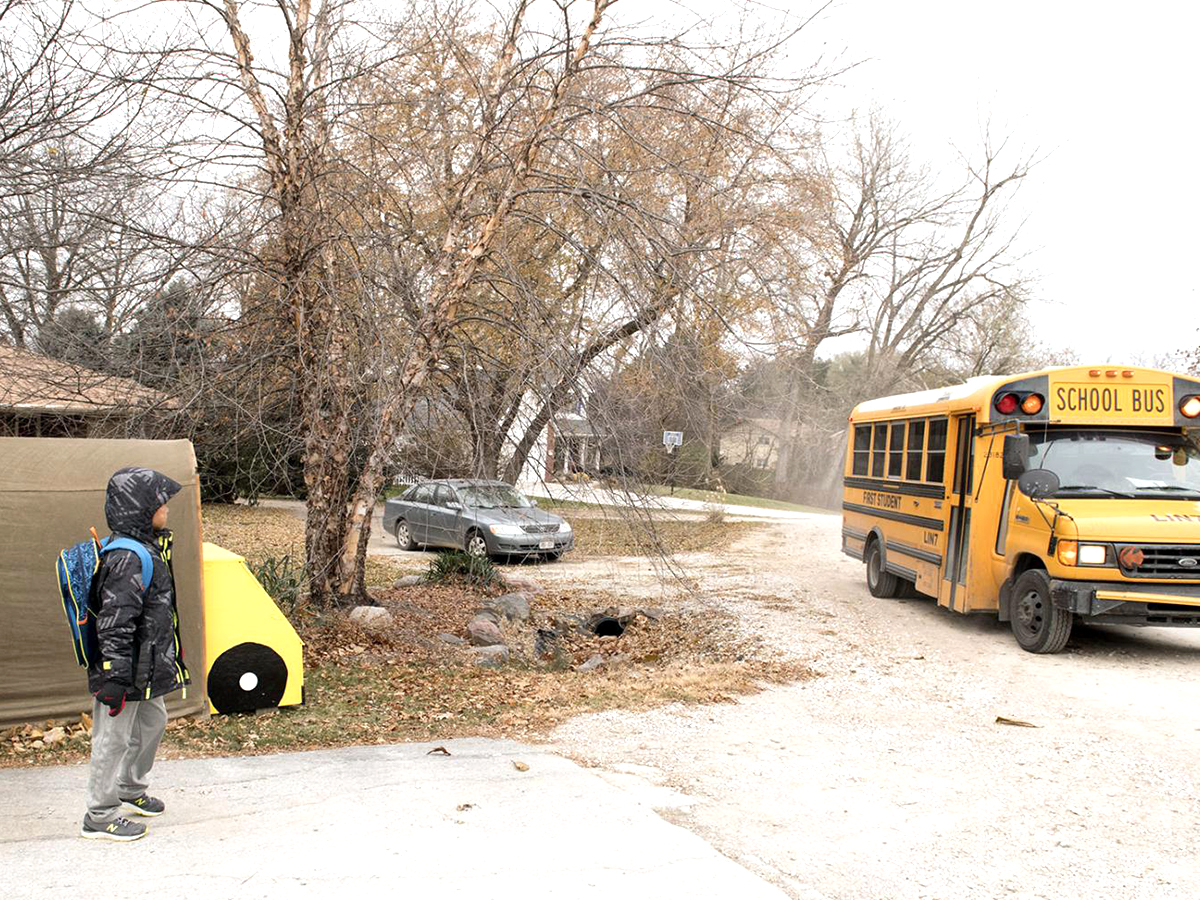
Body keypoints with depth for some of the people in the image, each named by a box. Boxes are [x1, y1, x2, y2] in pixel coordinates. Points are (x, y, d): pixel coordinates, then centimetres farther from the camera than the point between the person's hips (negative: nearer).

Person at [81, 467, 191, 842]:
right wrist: (115, 677, -24)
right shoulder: (129, 558, -24)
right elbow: (114, 623, -26)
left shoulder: (148, 548, 9)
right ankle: (100, 817, 16)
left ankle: (131, 791, 43)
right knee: (114, 738, 2)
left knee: (152, 721, 24)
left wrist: (169, 653, 27)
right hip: (125, 672, -11)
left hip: (146, 668, 11)